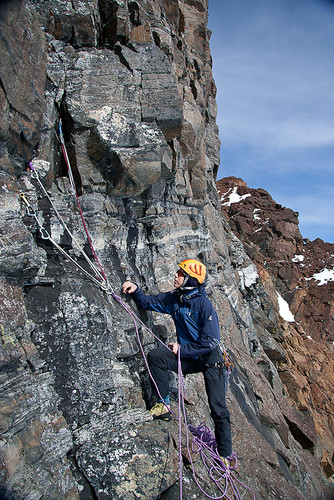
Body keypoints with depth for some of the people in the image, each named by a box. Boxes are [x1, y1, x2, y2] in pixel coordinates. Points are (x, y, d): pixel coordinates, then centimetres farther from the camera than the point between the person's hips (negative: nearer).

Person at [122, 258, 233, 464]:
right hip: (188, 358, 5)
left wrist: (182, 349, -20)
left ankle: (225, 455, 21)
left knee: (218, 409, 0)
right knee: (155, 356, -18)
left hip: (210, 359, -5)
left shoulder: (204, 305, -23)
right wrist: (136, 290, -10)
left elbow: (211, 342, -23)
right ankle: (164, 405, -6)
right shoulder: (173, 299, -3)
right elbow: (148, 302, 8)